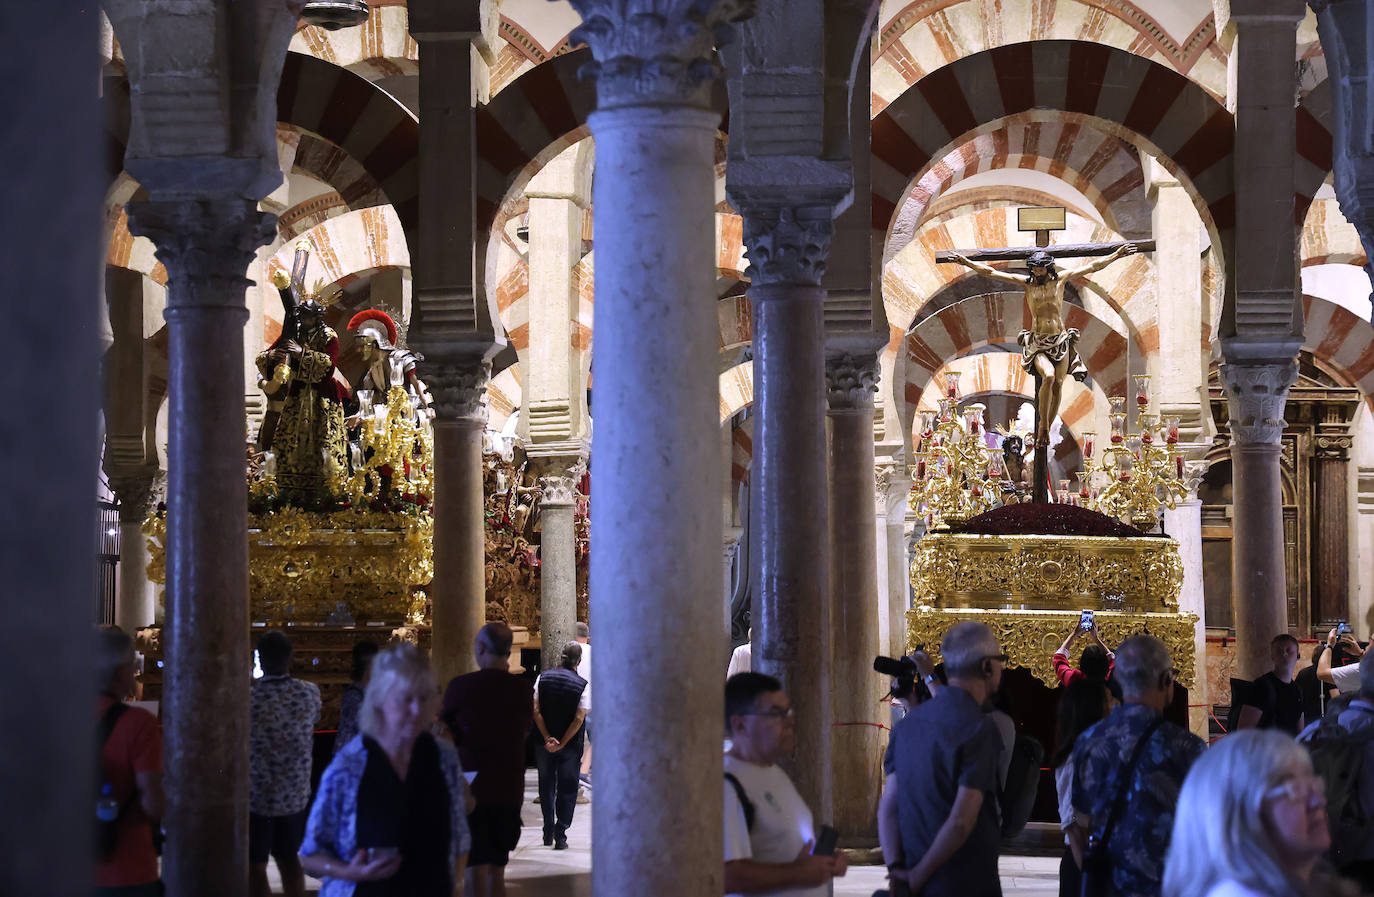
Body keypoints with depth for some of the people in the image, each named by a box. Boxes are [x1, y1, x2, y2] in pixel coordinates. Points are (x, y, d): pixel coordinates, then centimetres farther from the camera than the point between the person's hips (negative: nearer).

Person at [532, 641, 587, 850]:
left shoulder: (543, 678, -3)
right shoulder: (582, 685, -10)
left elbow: (536, 711, -8)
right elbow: (579, 719, -15)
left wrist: (548, 738, -10)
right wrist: (562, 744, -12)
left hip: (544, 744, 3)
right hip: (570, 746, -2)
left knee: (546, 787, 17)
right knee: (567, 790, 7)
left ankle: (548, 832, 22)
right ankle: (560, 835, 2)